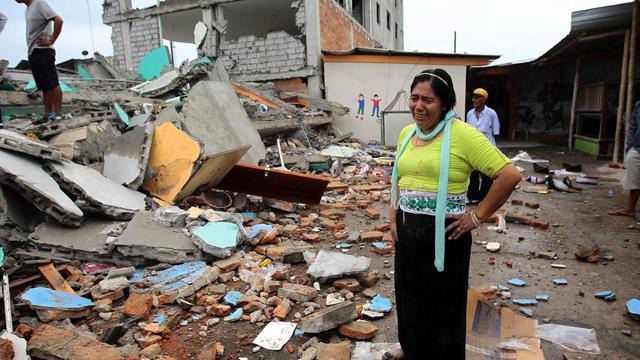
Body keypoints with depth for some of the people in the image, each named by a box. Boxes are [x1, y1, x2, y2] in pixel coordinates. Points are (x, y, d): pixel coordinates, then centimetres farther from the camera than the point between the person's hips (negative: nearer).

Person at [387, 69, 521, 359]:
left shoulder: (462, 133, -15)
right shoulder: (406, 133, 6)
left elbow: (510, 175, -18)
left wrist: (478, 217, -15)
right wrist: (393, 216, 10)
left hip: (443, 232, -7)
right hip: (406, 230, 7)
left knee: (443, 303, 12)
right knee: (409, 295, 22)